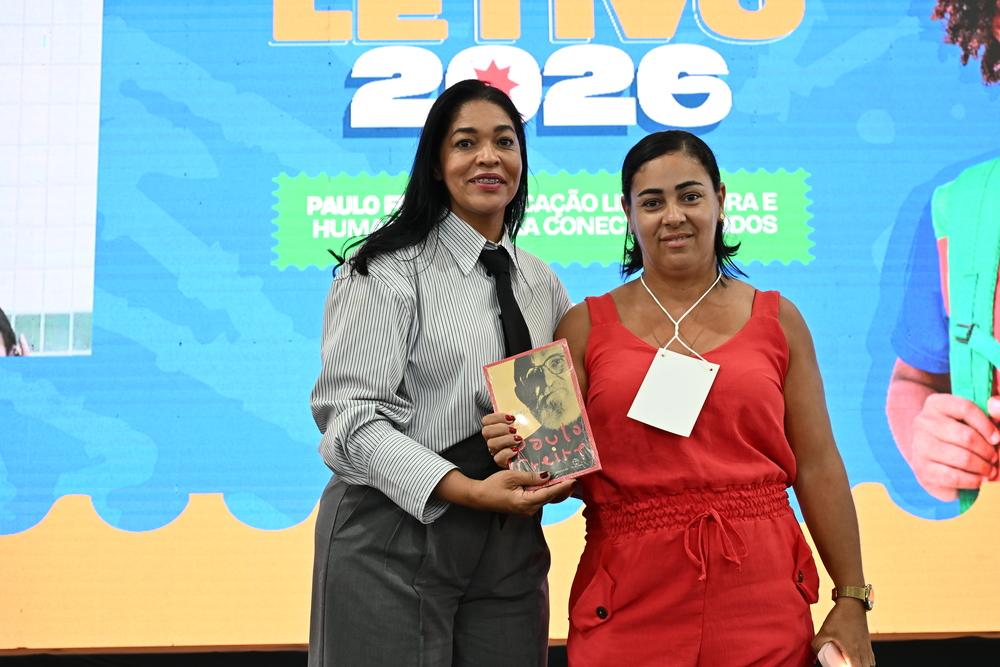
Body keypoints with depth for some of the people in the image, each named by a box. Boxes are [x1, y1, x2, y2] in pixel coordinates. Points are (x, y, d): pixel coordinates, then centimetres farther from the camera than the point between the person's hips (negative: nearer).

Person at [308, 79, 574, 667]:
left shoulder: (542, 283, 11)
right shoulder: (389, 269, -7)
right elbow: (352, 419, -15)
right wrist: (470, 490, -26)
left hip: (510, 550, 6)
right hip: (395, 542, -5)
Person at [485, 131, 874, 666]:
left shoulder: (776, 321, 7)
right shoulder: (586, 327, 4)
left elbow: (817, 467, 5)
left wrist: (851, 599, 3)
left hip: (759, 599, 1)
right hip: (629, 602, -1)